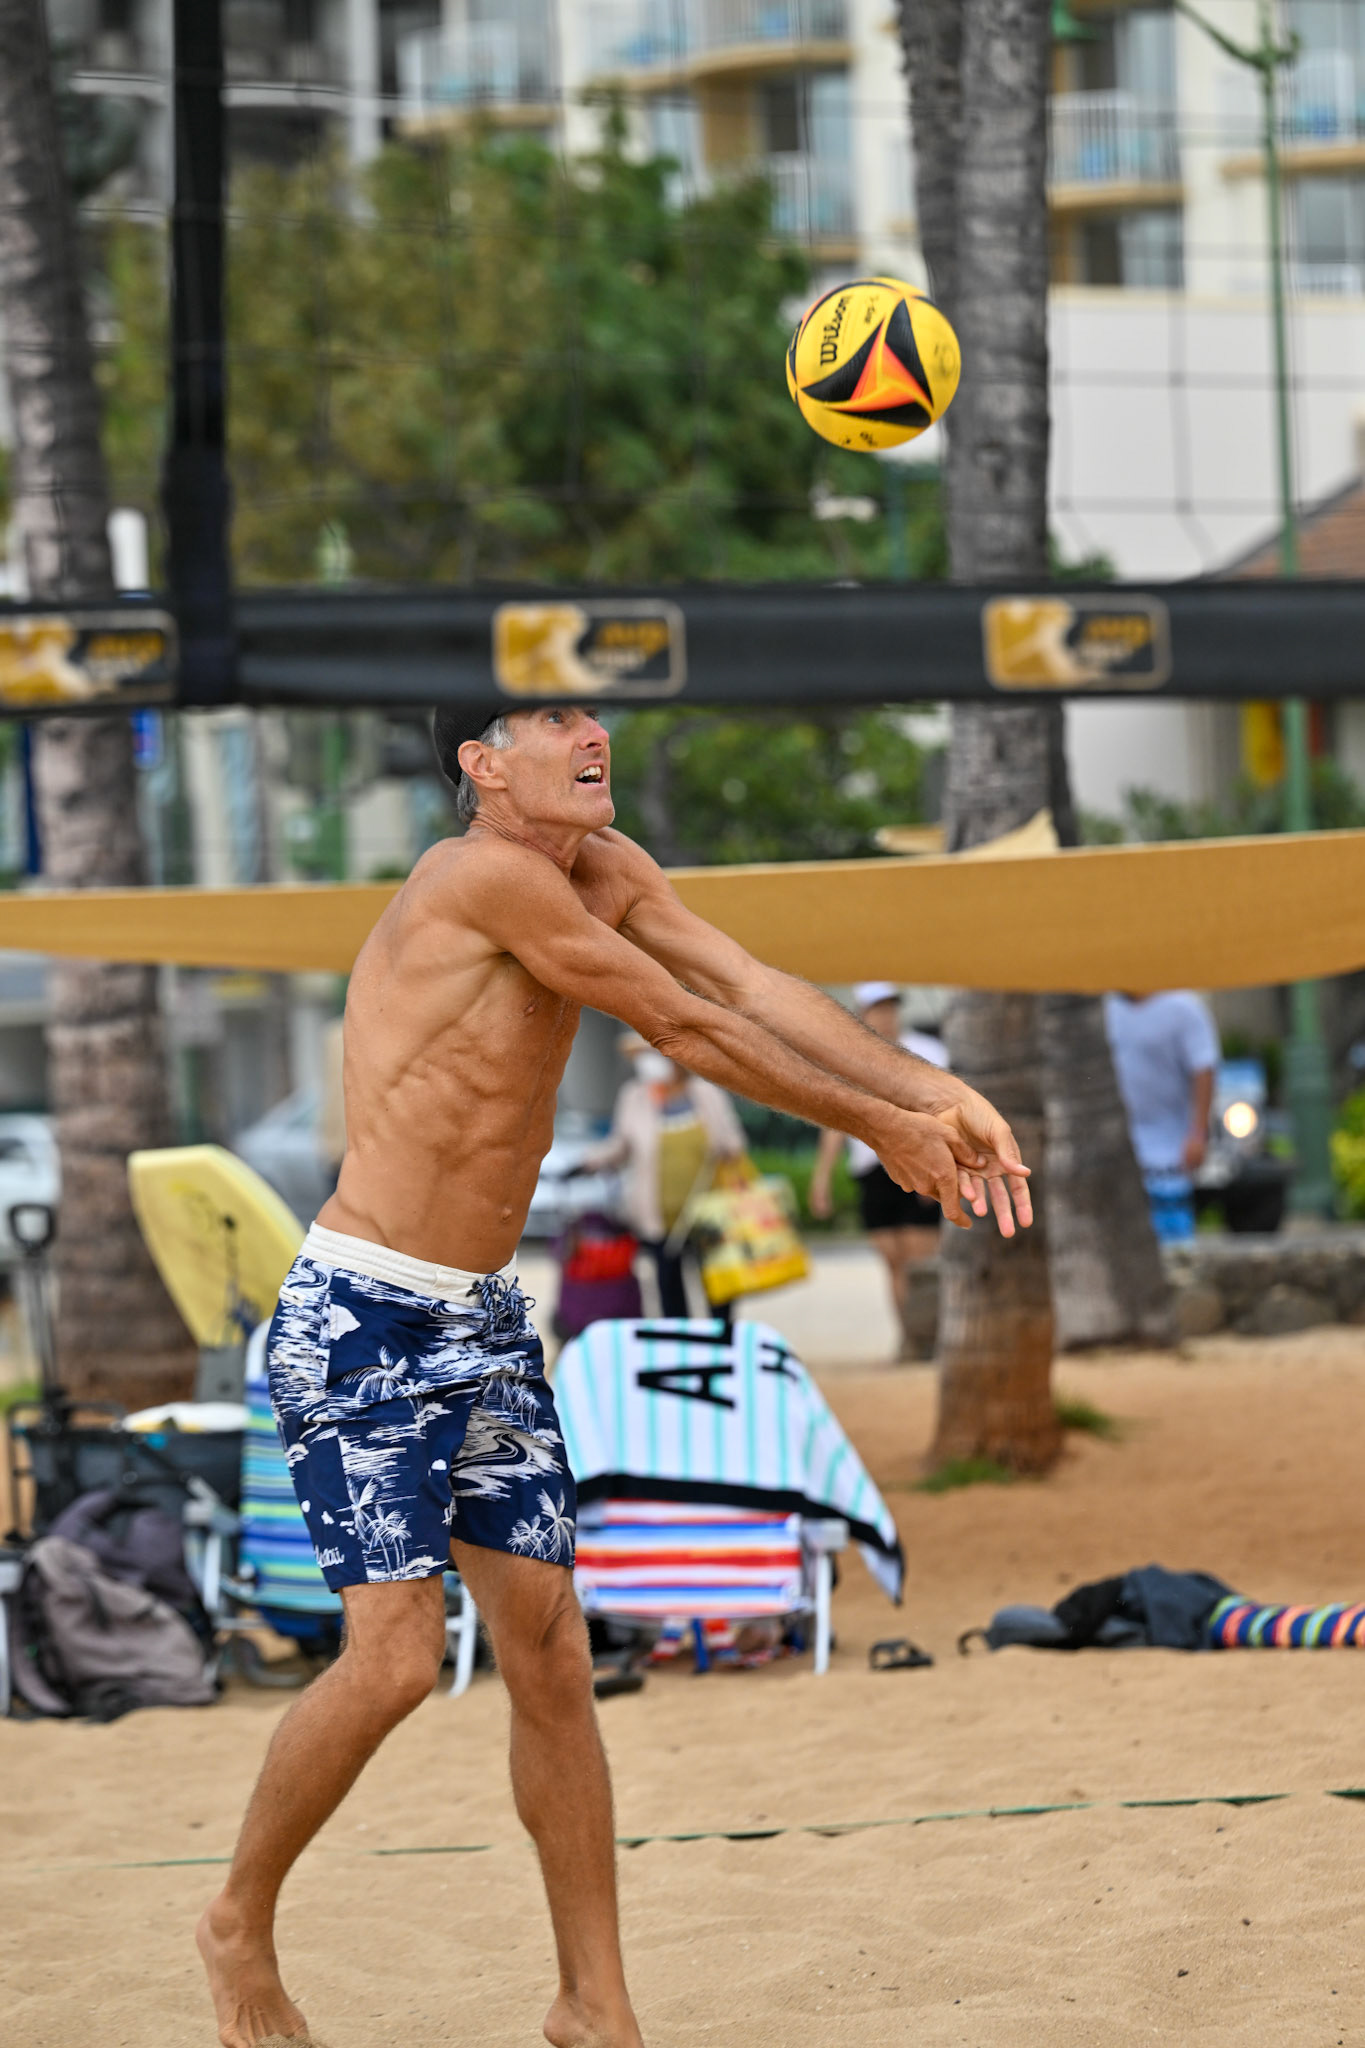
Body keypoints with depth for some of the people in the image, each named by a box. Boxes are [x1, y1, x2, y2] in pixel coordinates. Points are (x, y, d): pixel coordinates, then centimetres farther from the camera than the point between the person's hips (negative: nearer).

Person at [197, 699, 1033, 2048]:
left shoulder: (603, 870, 6)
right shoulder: (486, 878, -20)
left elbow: (755, 992, 1)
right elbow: (689, 1032, -17)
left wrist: (938, 1098, -12)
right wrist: (881, 1131, -9)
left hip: (484, 1324, 8)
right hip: (361, 1319, -8)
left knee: (551, 1653, 5)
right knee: (396, 1658, -12)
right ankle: (240, 1923, 12)